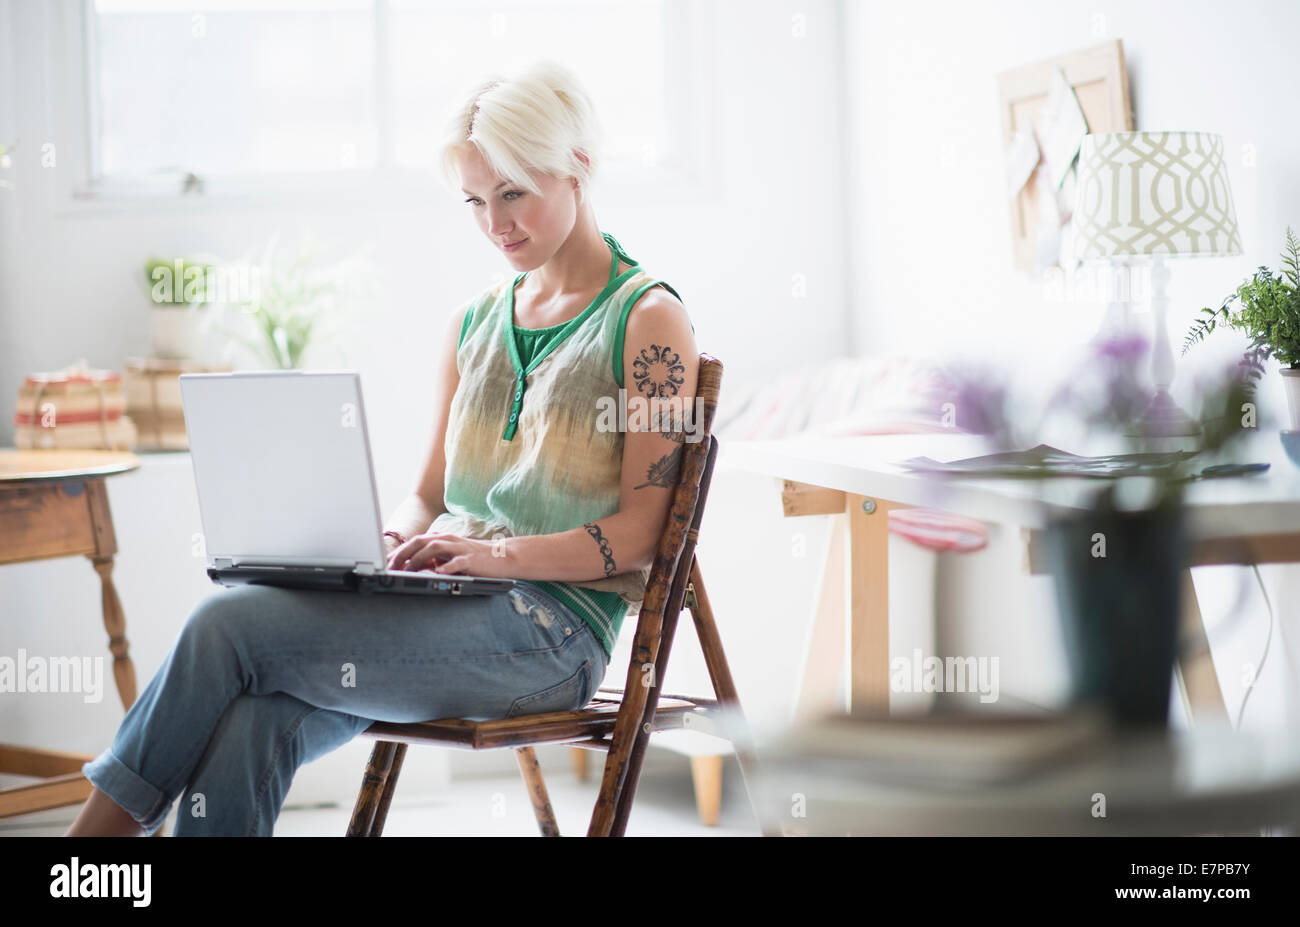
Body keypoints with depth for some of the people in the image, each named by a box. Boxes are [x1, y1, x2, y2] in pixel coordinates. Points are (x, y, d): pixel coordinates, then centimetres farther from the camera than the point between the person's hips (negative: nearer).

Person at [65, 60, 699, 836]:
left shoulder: (649, 320, -1)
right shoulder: (474, 323, 20)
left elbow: (638, 533, -6)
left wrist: (500, 553, -21)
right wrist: (392, 538, -2)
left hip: (552, 627, -6)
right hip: (447, 604, 6)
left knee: (231, 623, -23)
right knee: (246, 730, -27)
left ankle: (101, 822, -10)